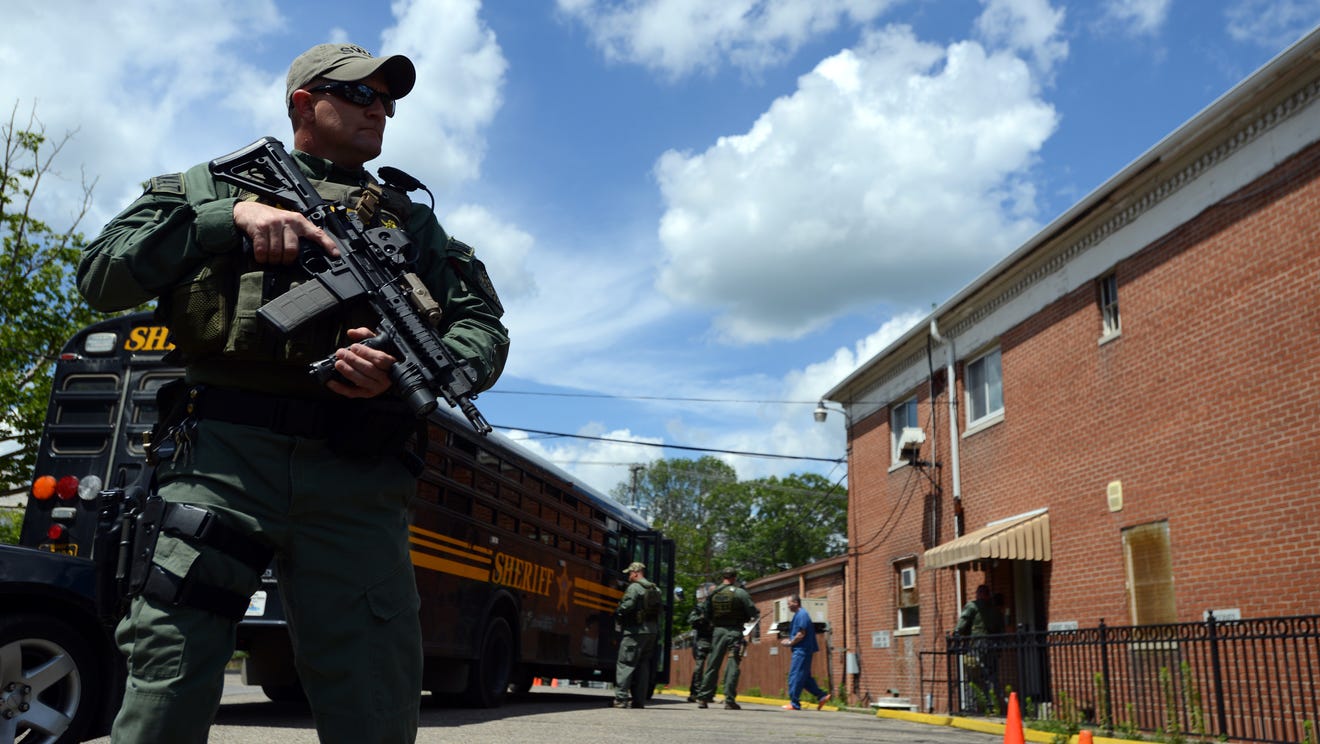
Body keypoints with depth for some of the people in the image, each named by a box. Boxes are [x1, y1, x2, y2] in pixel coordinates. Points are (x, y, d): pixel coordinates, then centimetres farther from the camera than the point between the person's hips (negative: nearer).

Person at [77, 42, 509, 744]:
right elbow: (101, 277, 9)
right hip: (226, 453, -1)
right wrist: (229, 215, -4)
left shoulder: (410, 220, 24)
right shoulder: (217, 184, 20)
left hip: (356, 478, 2)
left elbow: (486, 331, 14)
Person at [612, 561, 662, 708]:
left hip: (635, 631, -8)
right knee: (643, 666, 11)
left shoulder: (634, 587, -9)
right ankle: (639, 700, 10)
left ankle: (621, 698, -10)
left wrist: (616, 613, -4)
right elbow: (658, 611, 16)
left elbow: (627, 606, -20)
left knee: (625, 664, -5)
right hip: (652, 631, 8)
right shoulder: (655, 589, 16)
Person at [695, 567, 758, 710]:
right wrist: (743, 619, 11)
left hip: (717, 630, 4)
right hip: (734, 631, -3)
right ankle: (730, 700, -5)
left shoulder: (712, 593, 4)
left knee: (712, 665, 10)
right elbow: (754, 613, -8)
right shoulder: (740, 593, -7)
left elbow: (706, 615, 8)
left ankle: (703, 698, 11)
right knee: (733, 665, -1)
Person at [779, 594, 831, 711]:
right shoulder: (798, 615, 17)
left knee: (795, 676, -7)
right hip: (802, 650, 10)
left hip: (801, 650, -10)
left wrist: (790, 643, -10)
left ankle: (794, 703, -4)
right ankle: (822, 696, 14)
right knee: (805, 677, 13)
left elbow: (801, 634, -20)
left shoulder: (802, 615, -14)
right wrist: (790, 640, 10)